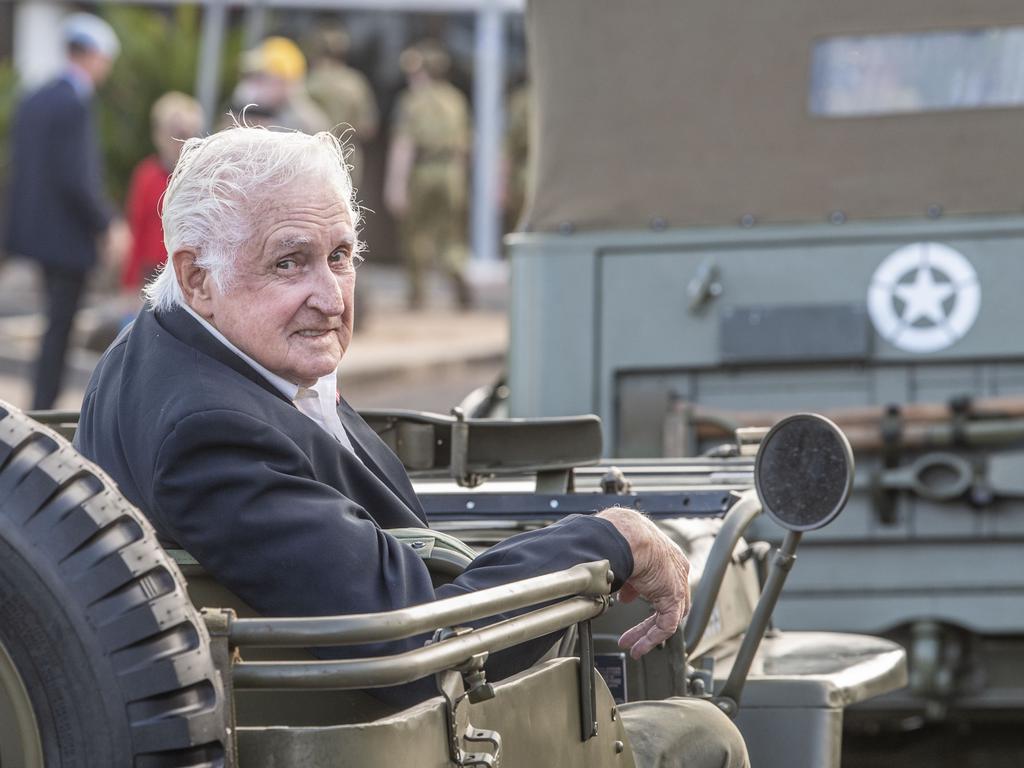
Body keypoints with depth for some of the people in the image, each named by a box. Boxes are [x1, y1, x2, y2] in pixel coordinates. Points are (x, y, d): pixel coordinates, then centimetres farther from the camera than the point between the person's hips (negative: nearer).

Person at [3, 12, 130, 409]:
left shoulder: (33, 101, 8)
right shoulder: (74, 107, -19)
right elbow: (75, 179, -23)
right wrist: (109, 226, -13)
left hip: (35, 225, 9)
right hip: (67, 233, -9)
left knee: (58, 321, 20)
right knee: (59, 327, -1)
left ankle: (46, 403, 25)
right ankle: (42, 408, 2)